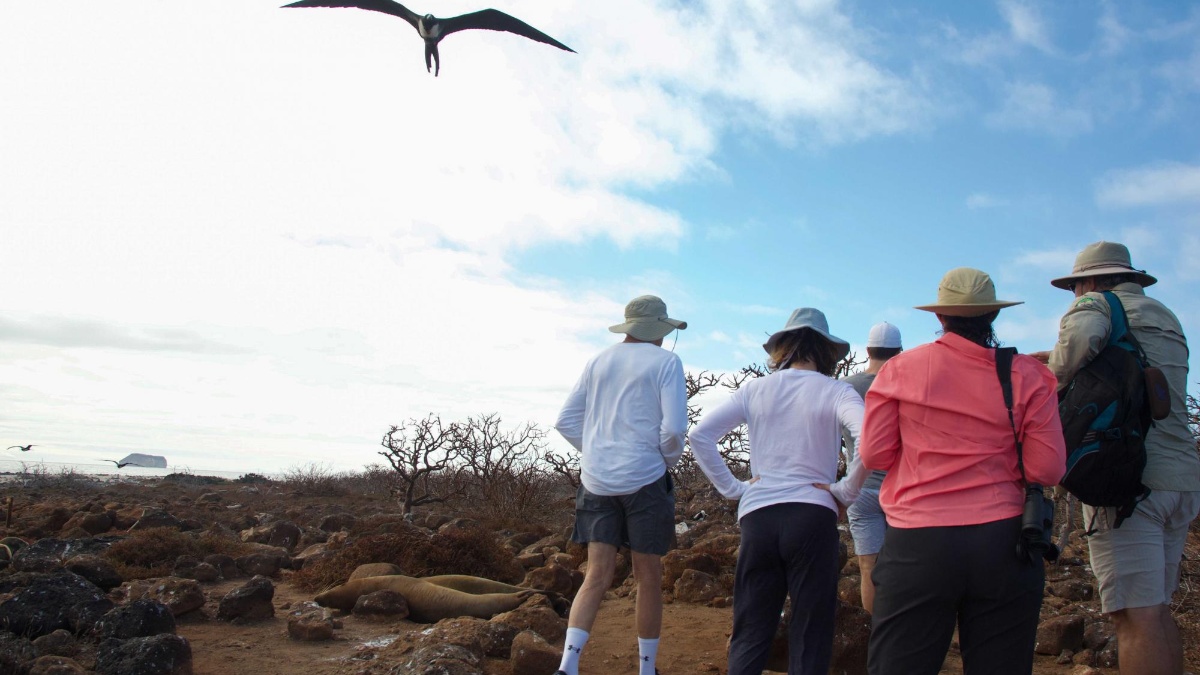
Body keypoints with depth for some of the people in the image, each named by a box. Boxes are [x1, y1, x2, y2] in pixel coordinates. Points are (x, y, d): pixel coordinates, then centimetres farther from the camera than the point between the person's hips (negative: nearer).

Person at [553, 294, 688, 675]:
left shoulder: (598, 362, 12)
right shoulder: (665, 362, -2)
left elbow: (566, 422, 10)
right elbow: (674, 427, -12)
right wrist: (668, 460, 6)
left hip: (597, 481, 4)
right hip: (645, 480, -4)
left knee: (598, 577, 4)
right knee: (649, 577, 9)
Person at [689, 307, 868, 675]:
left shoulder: (754, 390, 9)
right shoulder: (834, 391, 0)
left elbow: (700, 435, 3)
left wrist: (732, 488, 6)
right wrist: (846, 490, -6)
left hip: (757, 516, 3)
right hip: (813, 516, -2)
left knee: (749, 637, 11)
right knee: (808, 640, 7)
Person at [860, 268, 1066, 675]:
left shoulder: (901, 369, 2)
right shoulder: (1028, 375, 1)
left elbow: (873, 454, 4)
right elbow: (1048, 471, -1)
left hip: (918, 546, -1)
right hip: (1001, 542, 1)